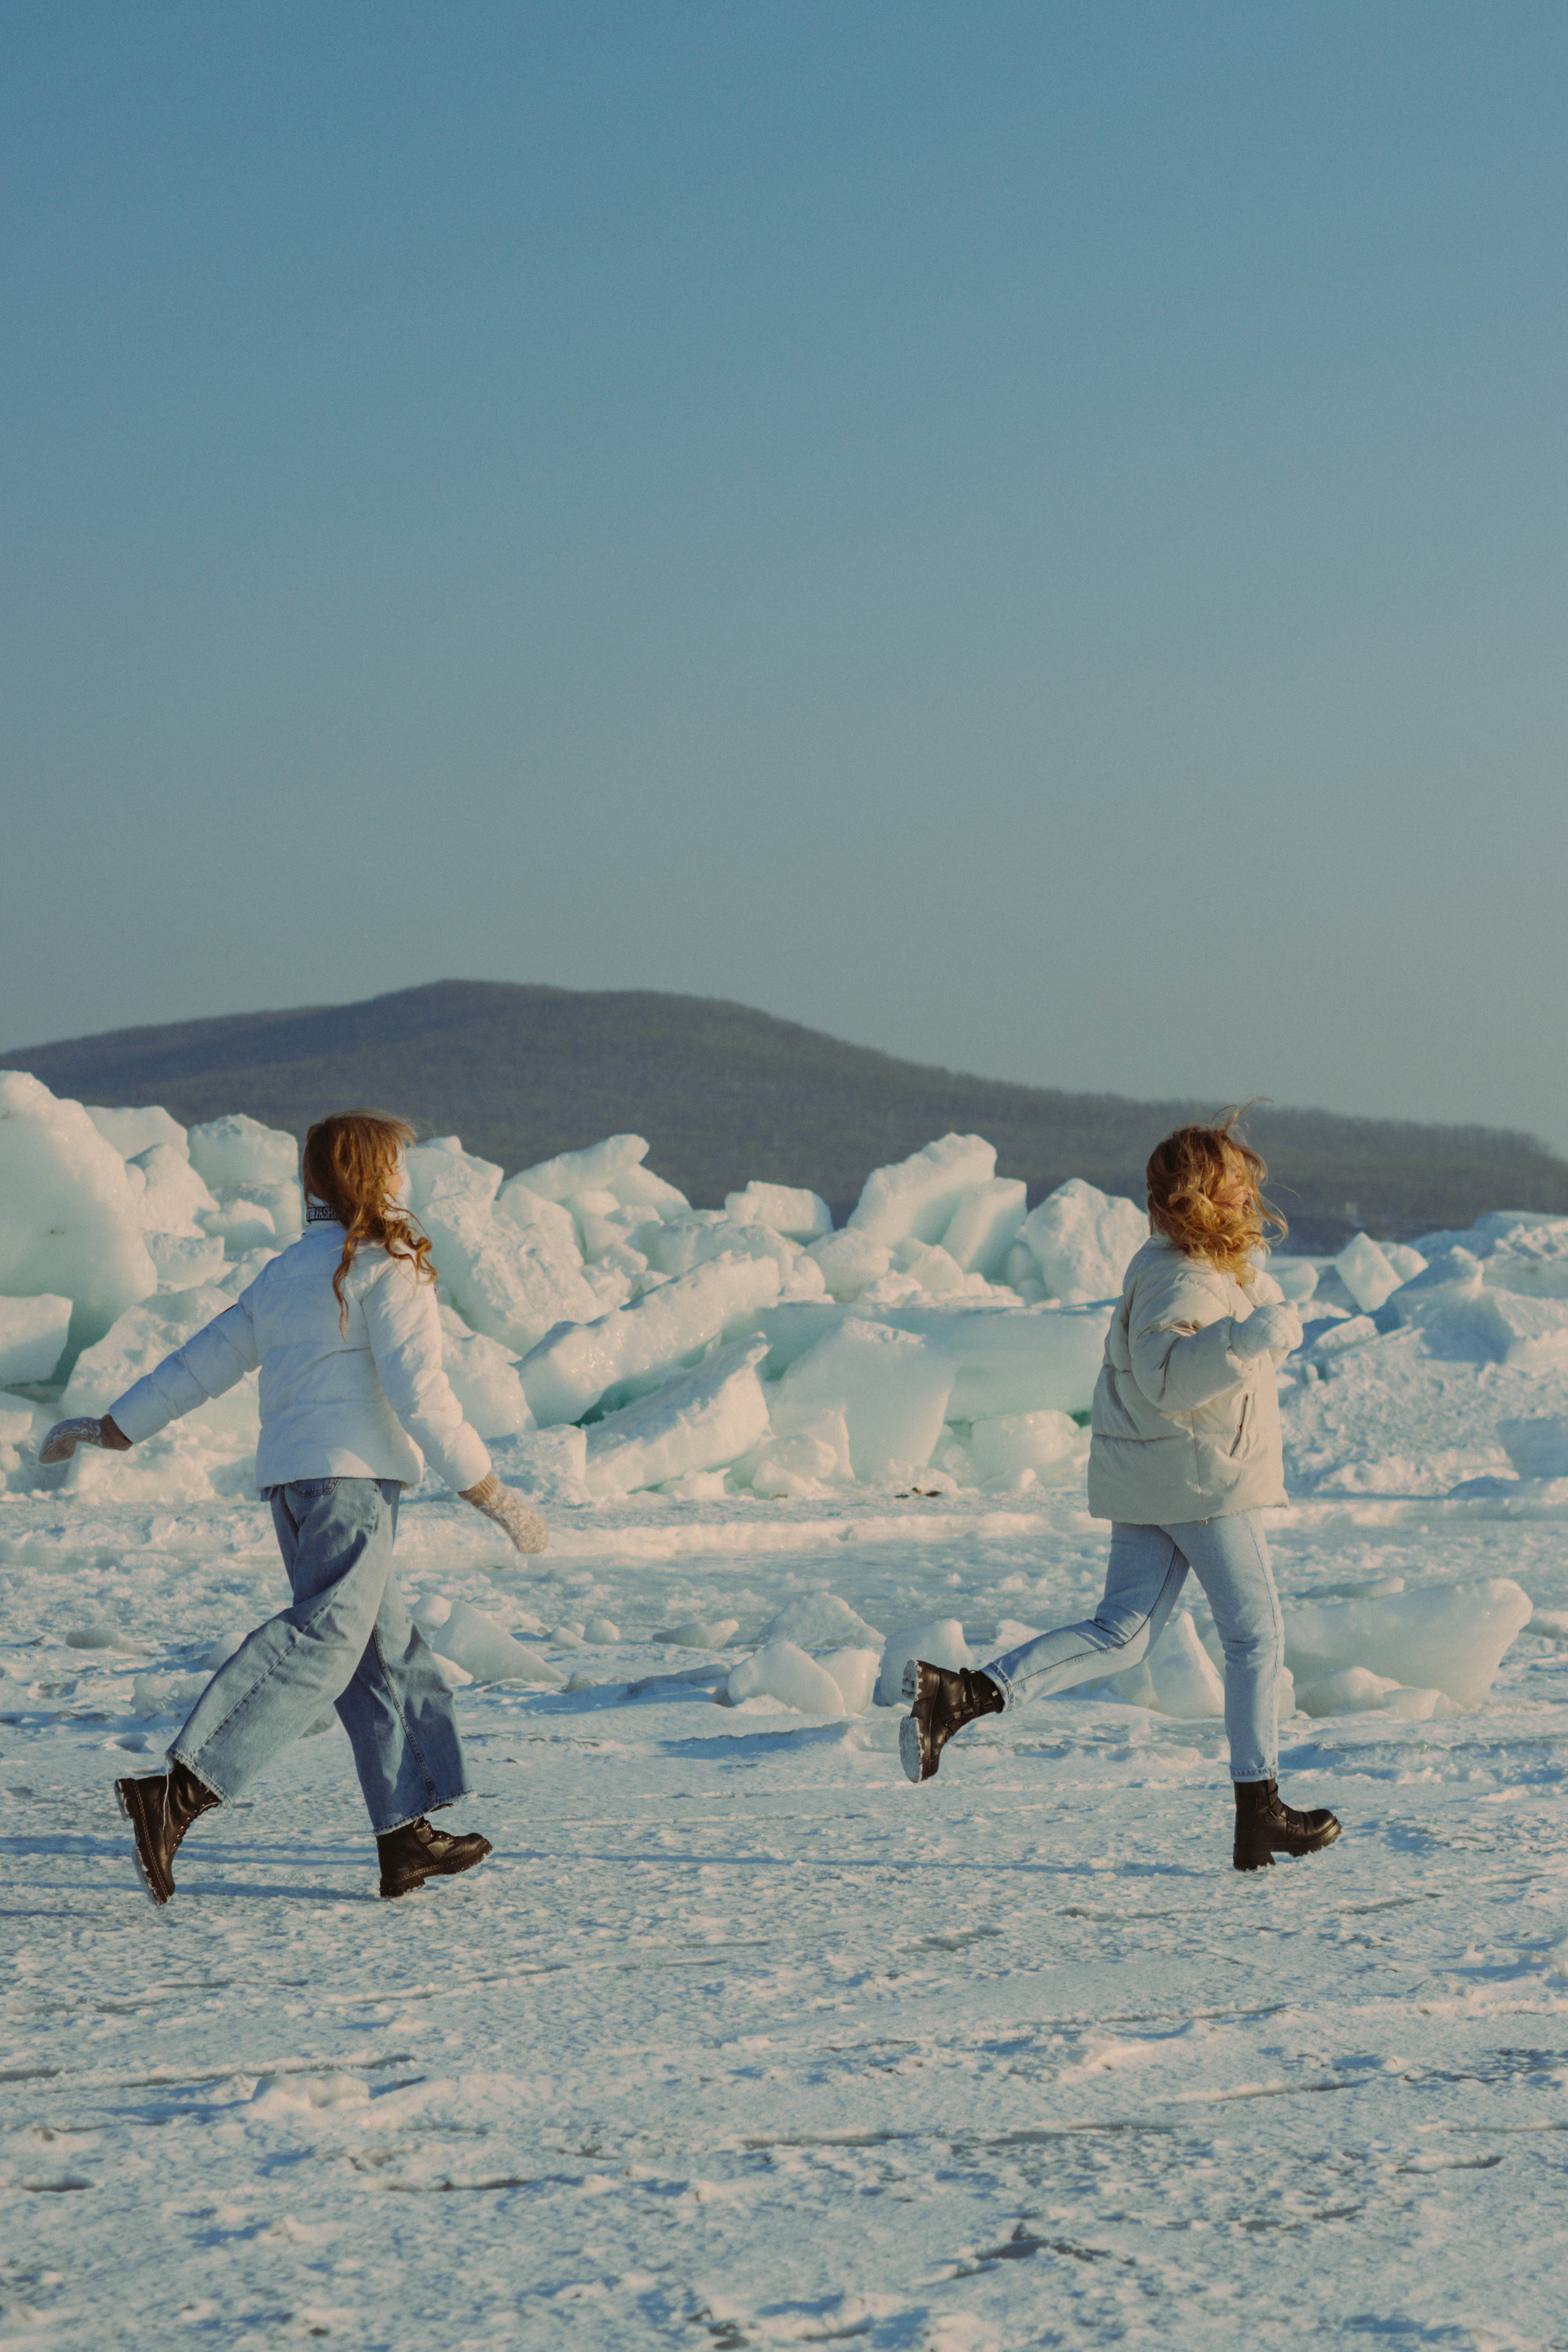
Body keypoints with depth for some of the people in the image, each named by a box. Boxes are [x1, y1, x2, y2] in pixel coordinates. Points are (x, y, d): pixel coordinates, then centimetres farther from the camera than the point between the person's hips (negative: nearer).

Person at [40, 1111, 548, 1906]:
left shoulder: (289, 1272, 19)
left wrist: (114, 1429, 25)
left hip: (287, 1477, 9)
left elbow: (206, 1359, 19)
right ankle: (178, 1793, -32)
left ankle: (407, 1838, 10)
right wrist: (486, 1490, -8)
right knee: (321, 1641, -18)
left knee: (386, 1652, 12)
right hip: (352, 1476, -9)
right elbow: (418, 1390, -12)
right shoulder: (386, 1268, -5)